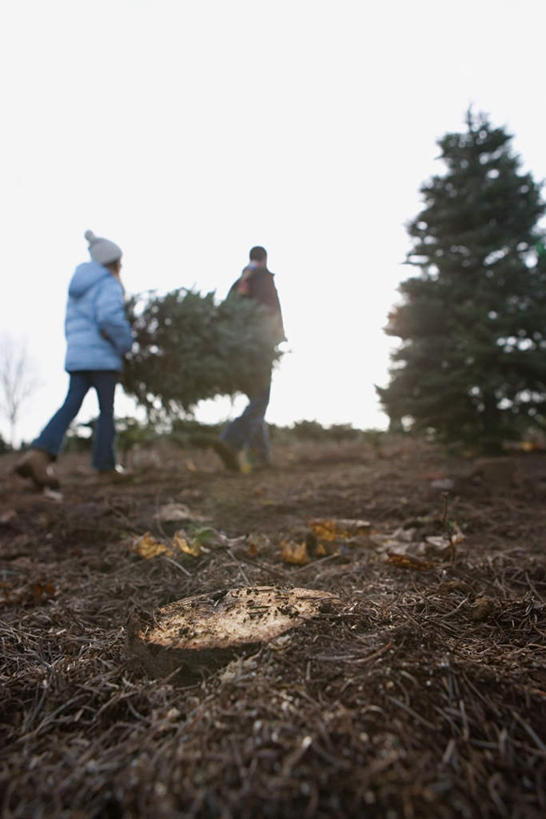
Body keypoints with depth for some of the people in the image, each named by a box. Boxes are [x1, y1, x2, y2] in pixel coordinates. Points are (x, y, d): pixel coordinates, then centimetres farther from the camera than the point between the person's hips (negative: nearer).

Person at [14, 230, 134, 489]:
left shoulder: (78, 288, 20)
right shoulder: (109, 284, -5)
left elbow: (71, 327, 22)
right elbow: (110, 316, -24)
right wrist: (125, 344, -9)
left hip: (76, 358, 7)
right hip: (103, 358, -7)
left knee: (70, 406, -3)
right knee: (107, 411, 3)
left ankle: (39, 454, -21)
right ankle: (104, 464, 8)